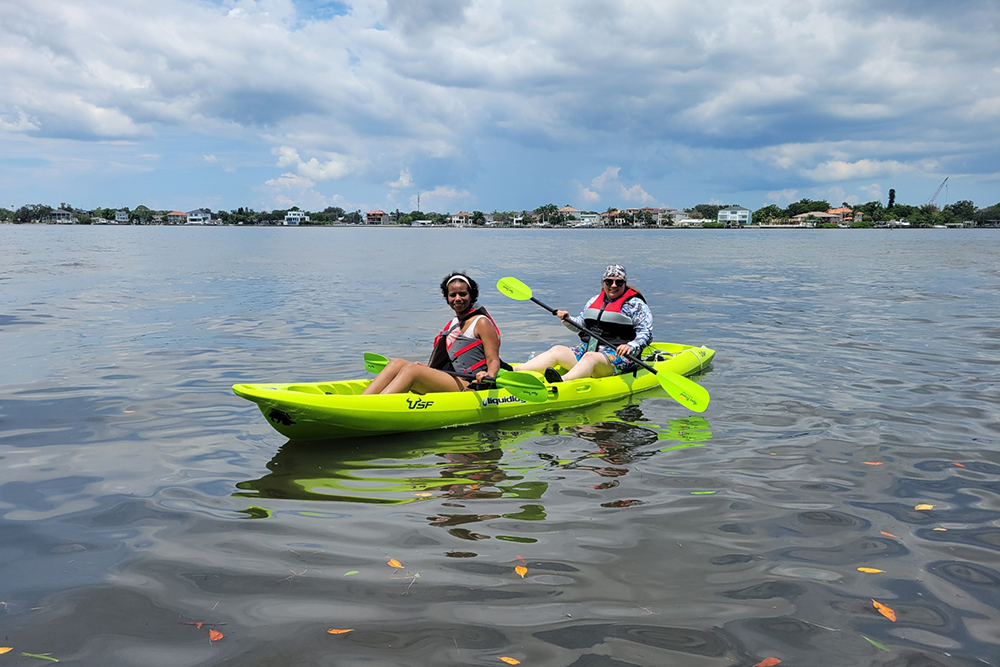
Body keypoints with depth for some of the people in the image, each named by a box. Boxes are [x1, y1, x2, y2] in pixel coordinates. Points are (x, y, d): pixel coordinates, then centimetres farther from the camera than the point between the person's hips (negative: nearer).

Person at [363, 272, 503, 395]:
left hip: (468, 385, -8)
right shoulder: (454, 323, 22)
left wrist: (489, 375, -31)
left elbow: (493, 360, -9)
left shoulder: (482, 322, -1)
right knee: (396, 363, -9)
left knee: (411, 369, -28)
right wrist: (425, 366, 32)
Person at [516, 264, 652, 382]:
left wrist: (630, 347, -23)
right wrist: (568, 320, 4)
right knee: (557, 350, -18)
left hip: (617, 354, -6)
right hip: (588, 348, 6)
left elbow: (646, 334, -4)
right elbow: (581, 325, 26)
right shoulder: (594, 301, 19)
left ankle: (561, 382, -68)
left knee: (590, 357, -38)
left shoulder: (636, 304, 2)